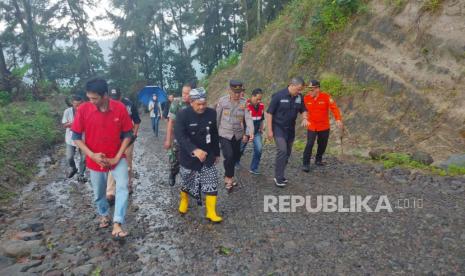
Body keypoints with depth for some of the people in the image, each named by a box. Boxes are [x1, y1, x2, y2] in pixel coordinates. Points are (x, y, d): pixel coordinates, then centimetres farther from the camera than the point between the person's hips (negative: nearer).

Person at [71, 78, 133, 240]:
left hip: (117, 158, -1)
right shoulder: (83, 109, -15)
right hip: (95, 160, 1)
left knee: (123, 187, -17)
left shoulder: (120, 108, -16)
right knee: (98, 193, 16)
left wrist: (117, 157, -13)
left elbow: (127, 135, -7)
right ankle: (104, 215, 44)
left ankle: (117, 225, -13)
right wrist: (92, 155, -17)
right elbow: (76, 137, -7)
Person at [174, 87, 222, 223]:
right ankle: (184, 200, 47)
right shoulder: (182, 114, -17)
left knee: (212, 183, -2)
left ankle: (211, 212, 10)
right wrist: (194, 150, -42)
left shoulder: (211, 113, -4)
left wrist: (216, 152, 12)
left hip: (208, 156, 3)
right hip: (189, 157, -2)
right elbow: (180, 135, -28)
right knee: (186, 182, 17)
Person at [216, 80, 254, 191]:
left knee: (235, 157, 14)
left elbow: (248, 118, -11)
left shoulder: (244, 102, -5)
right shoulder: (222, 101, -10)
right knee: (229, 156, -16)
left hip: (238, 135, 3)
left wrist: (250, 132, -26)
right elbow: (217, 118, -2)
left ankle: (228, 177, 37)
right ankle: (229, 178, 8)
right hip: (224, 134, -3)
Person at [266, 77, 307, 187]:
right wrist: (269, 130, -14)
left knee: (287, 153, 9)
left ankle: (280, 175, 24)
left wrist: (305, 118, -10)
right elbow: (269, 113, -12)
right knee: (282, 151, -17)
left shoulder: (299, 97, -1)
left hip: (291, 129, 6)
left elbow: (303, 110, 14)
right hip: (279, 128, -6)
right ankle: (278, 177, -6)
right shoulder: (278, 95, -16)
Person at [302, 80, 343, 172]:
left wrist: (338, 119, -29)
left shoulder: (326, 96, -13)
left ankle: (318, 160, 36)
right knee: (309, 144, -11)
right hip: (311, 126, 0)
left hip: (324, 127, 1)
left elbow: (334, 108, -17)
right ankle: (305, 164, -2)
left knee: (323, 144, 14)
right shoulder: (306, 98, -8)